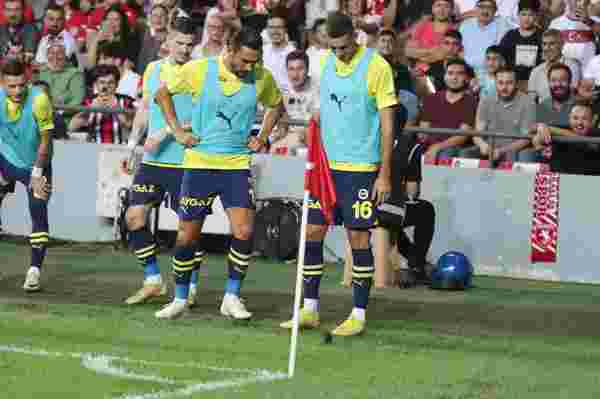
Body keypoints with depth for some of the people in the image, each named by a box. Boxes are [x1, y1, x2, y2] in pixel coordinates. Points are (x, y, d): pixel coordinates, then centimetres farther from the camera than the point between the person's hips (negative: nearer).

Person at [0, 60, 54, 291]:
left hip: (36, 164, -3)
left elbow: (45, 140, -16)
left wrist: (37, 173, -14)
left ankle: (35, 270, -9)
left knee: (38, 212, -12)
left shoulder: (39, 100, -25)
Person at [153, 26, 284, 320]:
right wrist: (177, 131, -1)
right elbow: (162, 94, 7)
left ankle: (232, 297, 2)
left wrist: (262, 137, 6)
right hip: (199, 162, -1)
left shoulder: (262, 78, -3)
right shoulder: (198, 70, -9)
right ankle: (180, 299, 20)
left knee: (243, 231, -14)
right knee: (187, 235, 4)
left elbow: (276, 106, 19)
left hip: (237, 163, 1)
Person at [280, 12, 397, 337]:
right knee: (312, 232, 4)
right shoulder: (327, 62, 8)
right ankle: (309, 310, 12)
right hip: (326, 165, 6)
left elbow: (387, 122, -9)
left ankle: (359, 315, 7)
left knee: (358, 237, -1)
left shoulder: (376, 66, -9)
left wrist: (384, 174, -11)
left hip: (361, 168, -6)